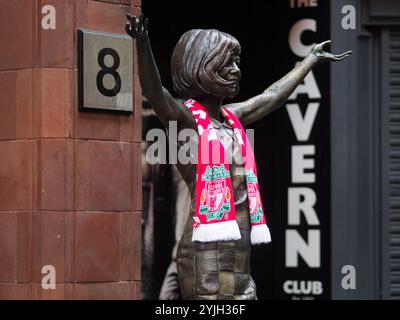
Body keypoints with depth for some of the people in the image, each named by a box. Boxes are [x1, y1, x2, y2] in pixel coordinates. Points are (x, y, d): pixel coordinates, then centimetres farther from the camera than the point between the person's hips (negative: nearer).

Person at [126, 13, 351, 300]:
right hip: (206, 253, -8)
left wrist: (312, 59, 47)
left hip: (240, 253, 8)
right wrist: (143, 44, -43)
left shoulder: (231, 118, 19)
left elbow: (272, 97, 34)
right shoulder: (185, 117, -5)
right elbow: (154, 92, -24)